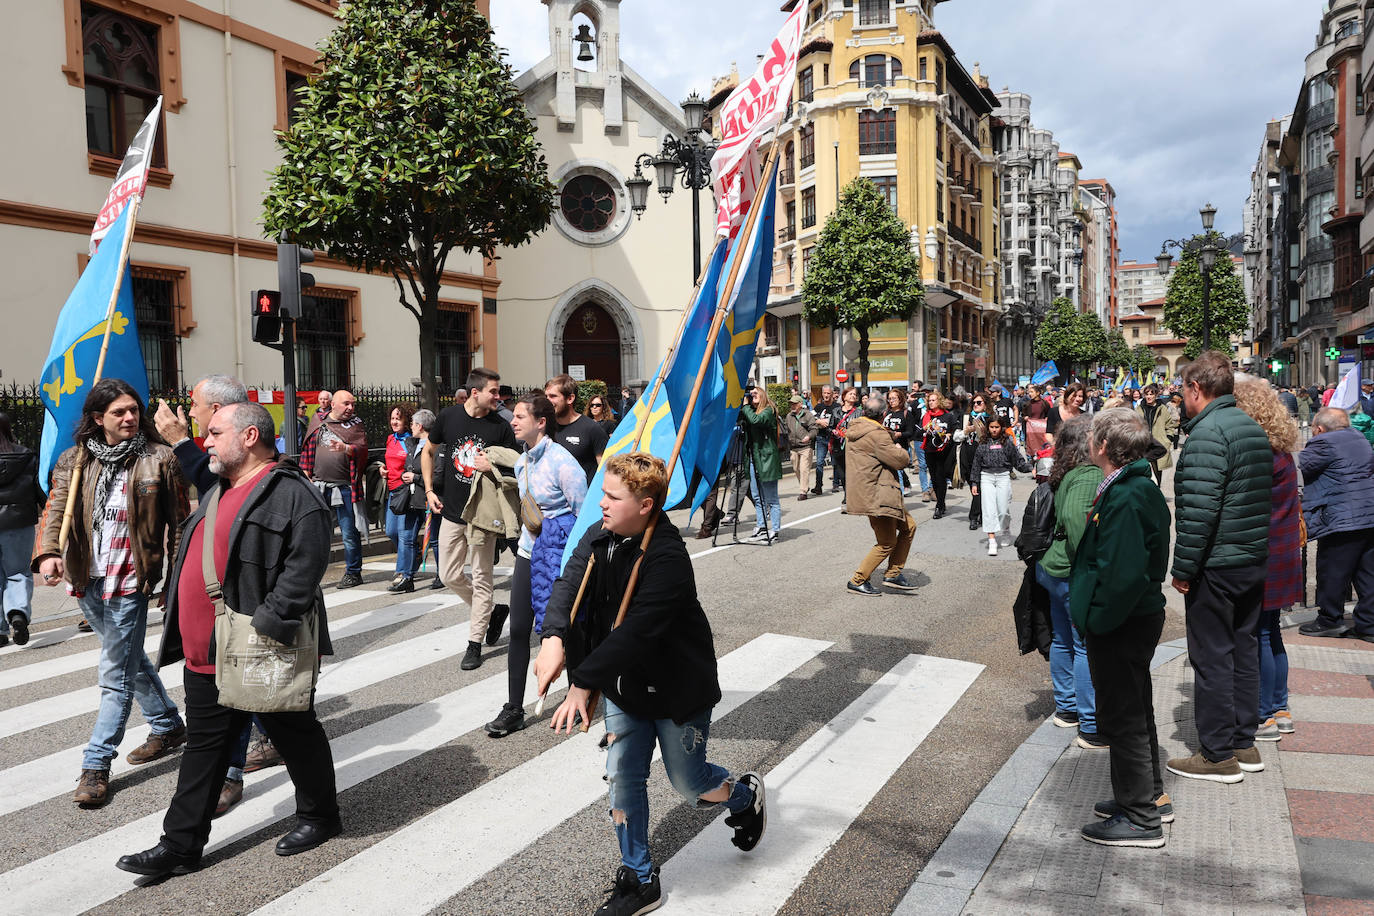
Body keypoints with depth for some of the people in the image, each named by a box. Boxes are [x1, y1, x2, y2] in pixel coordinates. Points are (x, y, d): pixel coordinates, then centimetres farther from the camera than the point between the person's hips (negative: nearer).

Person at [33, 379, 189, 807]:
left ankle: (96, 765, 6)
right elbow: (55, 509, -3)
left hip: (130, 580, -5)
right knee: (129, 660, 20)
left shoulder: (159, 459, -5)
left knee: (116, 676, -3)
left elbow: (178, 519, -2)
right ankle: (168, 725, 38)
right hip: (88, 579, 5)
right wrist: (48, 553, -22)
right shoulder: (75, 461, 4)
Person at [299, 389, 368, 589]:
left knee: (349, 533, 1)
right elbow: (308, 449, 15)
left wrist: (345, 448, -31)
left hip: (344, 487, -3)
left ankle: (353, 573, 14)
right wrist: (306, 474, 8)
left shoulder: (356, 425, 4)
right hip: (318, 486, 3)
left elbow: (362, 447, -12)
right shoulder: (318, 421, 11)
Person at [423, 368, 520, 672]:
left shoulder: (500, 427, -7)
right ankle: (492, 612, 30)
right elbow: (428, 451, 14)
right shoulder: (448, 416, -1)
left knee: (482, 579, 1)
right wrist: (429, 490, 7)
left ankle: (475, 643, 12)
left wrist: (493, 467, -21)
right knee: (449, 576, 9)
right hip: (451, 511, 4)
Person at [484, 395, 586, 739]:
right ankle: (513, 709, 15)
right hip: (529, 552, 7)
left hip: (560, 556, -7)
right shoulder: (521, 462, 9)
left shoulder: (561, 461, -16)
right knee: (518, 630, 6)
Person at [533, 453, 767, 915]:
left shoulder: (668, 558, -30)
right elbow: (569, 584, -17)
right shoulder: (598, 537, -6)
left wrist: (582, 683, -36)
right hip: (625, 685, 6)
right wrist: (554, 638, -36)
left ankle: (748, 794, 44)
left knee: (688, 783, 10)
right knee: (623, 778, 8)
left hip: (677, 687, -6)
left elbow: (635, 631, -35)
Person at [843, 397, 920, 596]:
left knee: (909, 526, 15)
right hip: (876, 495, -10)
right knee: (887, 543, -1)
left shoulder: (855, 429, 12)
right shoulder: (876, 434, -20)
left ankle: (893, 574, 18)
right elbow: (900, 460, -17)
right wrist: (902, 451, 5)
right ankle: (858, 581, 7)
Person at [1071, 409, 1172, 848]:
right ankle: (1151, 797, 37)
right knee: (1135, 709, 22)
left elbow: (1123, 573, -31)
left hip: (1120, 627, -10)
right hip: (1138, 616, 10)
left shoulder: (1125, 499, -26)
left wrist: (1098, 619, -21)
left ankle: (1140, 819, 15)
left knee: (1123, 717, 2)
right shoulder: (1139, 488, 8)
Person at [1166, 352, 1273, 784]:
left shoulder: (1208, 432, -19)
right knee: (1242, 649, 16)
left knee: (1211, 657, 0)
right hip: (1253, 562, 9)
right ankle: (1244, 744, 26)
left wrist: (1183, 568, -18)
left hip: (1216, 566, -9)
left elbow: (1199, 509, -24)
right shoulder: (1253, 428, 12)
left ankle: (1218, 755, 8)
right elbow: (1260, 496, 18)